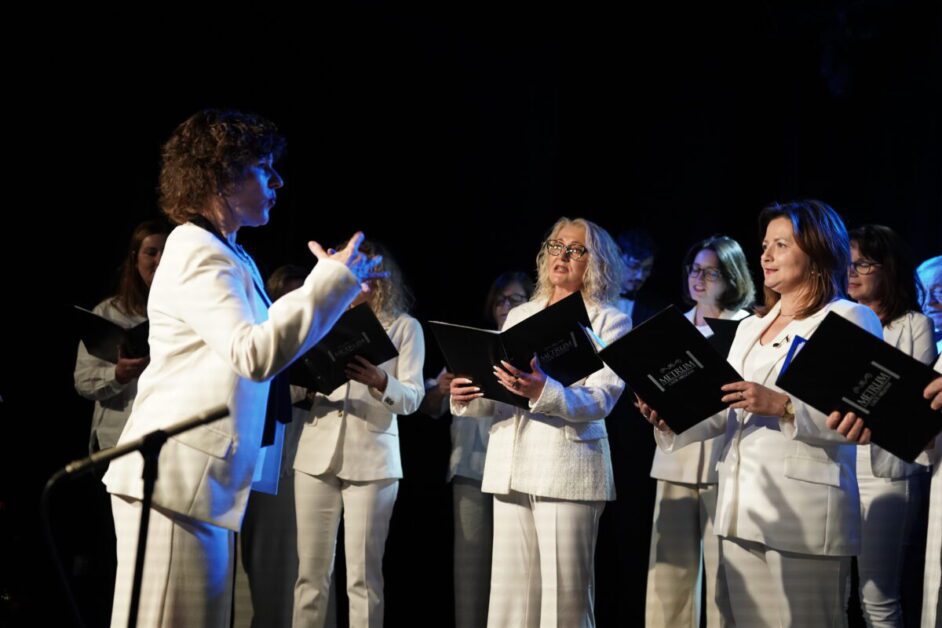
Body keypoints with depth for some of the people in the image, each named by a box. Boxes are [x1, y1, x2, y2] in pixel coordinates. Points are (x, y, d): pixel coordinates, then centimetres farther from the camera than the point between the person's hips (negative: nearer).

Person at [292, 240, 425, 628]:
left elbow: (413, 397, -4)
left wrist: (379, 381, -23)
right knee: (311, 571, 2)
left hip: (372, 456, -3)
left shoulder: (405, 326, 5)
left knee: (363, 575, -2)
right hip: (318, 452, 3)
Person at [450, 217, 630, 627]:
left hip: (568, 468, -5)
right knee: (511, 593, 3)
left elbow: (600, 400, -11)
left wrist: (542, 391, -28)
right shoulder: (519, 316, 19)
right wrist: (466, 399, -8)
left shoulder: (610, 322, 3)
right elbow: (496, 397, 15)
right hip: (511, 466, 5)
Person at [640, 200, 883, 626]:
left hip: (804, 513, -7)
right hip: (742, 510, 7)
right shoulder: (751, 326, 22)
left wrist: (782, 406, -24)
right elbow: (724, 412, 17)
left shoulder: (851, 320, -3)